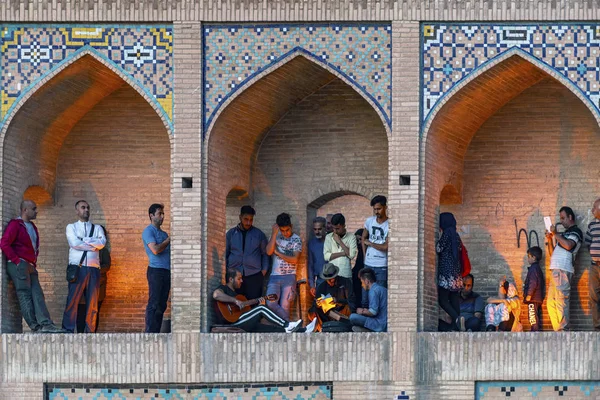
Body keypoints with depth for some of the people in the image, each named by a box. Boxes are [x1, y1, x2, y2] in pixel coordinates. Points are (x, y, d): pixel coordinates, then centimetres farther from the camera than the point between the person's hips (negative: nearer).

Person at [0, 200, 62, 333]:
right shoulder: (15, 225, -5)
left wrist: (34, 263, 13)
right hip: (18, 266, -8)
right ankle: (35, 326, -15)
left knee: (37, 294, -4)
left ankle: (45, 323, -13)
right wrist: (17, 261, -14)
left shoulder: (32, 227, 21)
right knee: (25, 295, -10)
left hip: (29, 266, 8)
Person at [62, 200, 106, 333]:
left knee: (92, 301, 1)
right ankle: (68, 330, -10)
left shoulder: (97, 228, 19)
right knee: (73, 300, -9)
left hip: (93, 268, 3)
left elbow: (102, 242, -1)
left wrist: (84, 240, -6)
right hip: (77, 267, -3)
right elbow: (74, 243, -7)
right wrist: (93, 245, -3)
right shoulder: (71, 227, 13)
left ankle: (90, 331, 3)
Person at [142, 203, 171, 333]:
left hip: (167, 271, 8)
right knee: (154, 304, -10)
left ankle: (156, 333, 9)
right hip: (156, 270, -8)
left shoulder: (163, 233, 21)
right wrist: (169, 240, -8)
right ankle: (150, 334, -11)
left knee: (161, 305, 7)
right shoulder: (149, 231, -4)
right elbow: (155, 250, -17)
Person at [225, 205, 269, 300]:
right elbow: (225, 253, 13)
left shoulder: (259, 234, 8)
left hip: (254, 275, -1)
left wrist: (264, 269, 1)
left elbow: (265, 253, 12)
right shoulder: (231, 234, 10)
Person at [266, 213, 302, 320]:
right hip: (274, 276, 3)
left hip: (289, 277, -3)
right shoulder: (276, 237, 11)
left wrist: (278, 253, -4)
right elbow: (269, 252, -6)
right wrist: (274, 234, -8)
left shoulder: (296, 240, 1)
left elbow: (294, 259, -9)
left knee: (284, 307, -5)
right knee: (270, 303, -15)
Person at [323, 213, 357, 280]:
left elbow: (352, 255, -9)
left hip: (346, 275, -1)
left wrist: (339, 241, -6)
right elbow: (326, 256, -2)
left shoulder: (351, 237, 3)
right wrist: (343, 253, -8)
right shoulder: (328, 237, 8)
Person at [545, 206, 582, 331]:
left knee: (561, 301, -14)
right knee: (551, 303, 6)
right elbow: (554, 253, 30)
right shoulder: (565, 233, 28)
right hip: (556, 270, 10)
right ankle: (557, 330, 5)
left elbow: (568, 245, -20)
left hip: (563, 270, -10)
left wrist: (555, 234, -10)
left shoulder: (576, 231, 1)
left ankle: (563, 329, -16)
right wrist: (550, 240, 17)